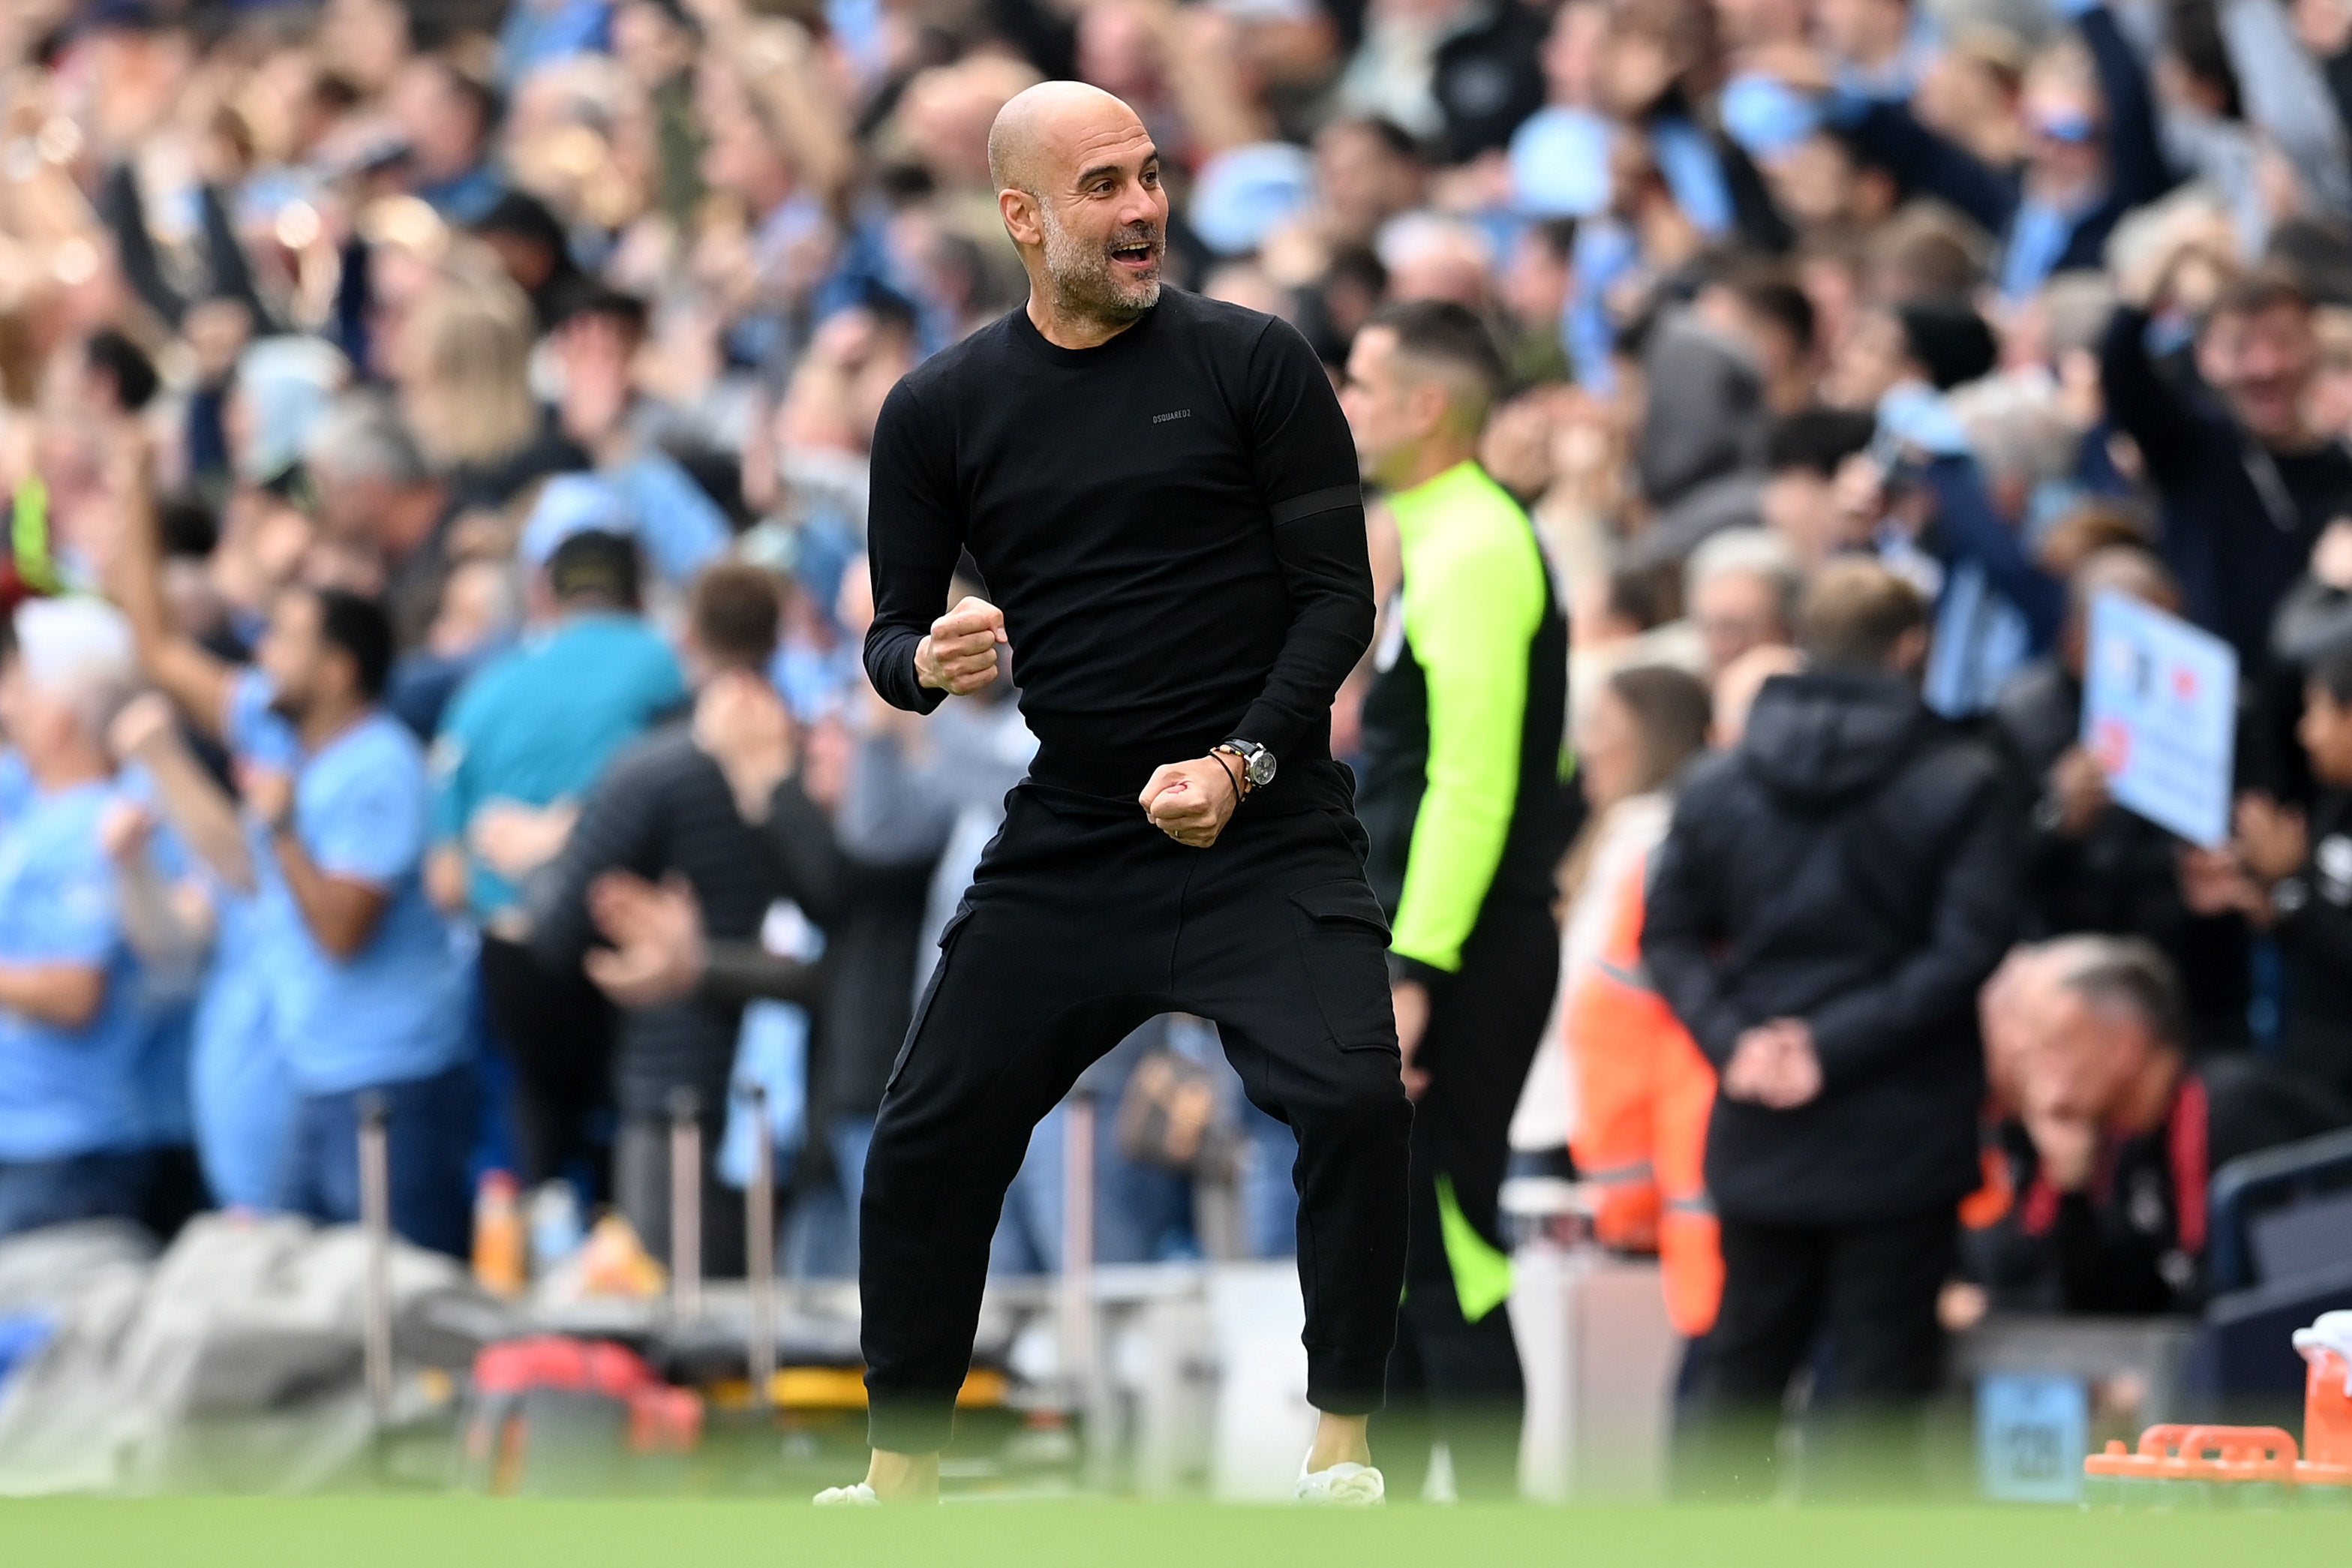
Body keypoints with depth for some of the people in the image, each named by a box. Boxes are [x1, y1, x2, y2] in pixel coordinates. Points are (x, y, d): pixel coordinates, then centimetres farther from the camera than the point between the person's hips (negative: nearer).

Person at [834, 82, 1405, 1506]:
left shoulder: (1251, 363, -2)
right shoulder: (942, 410, 5)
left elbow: (1339, 595, -2)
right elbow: (894, 630, 11)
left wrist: (1241, 763, -15)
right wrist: (924, 664, -13)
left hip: (1266, 838, -3)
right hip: (1067, 844, 3)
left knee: (1355, 1099, -22)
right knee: (929, 1141, 1)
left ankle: (1343, 1444, -7)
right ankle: (902, 1471, 17)